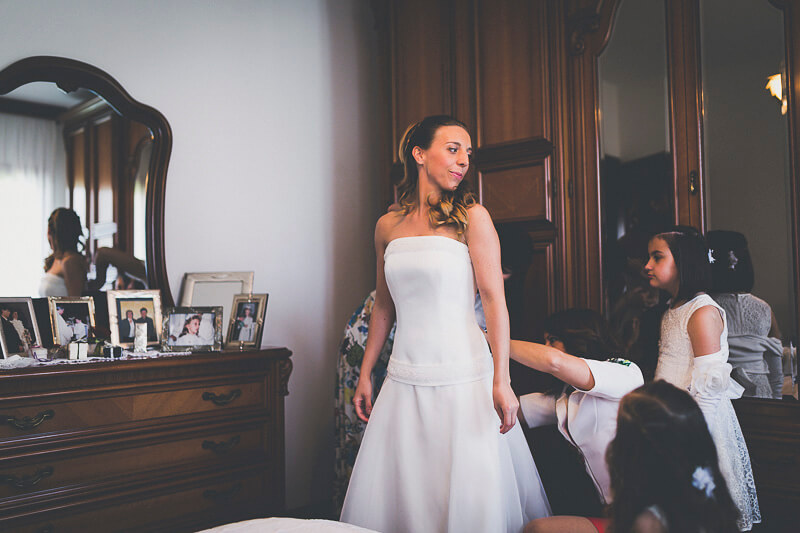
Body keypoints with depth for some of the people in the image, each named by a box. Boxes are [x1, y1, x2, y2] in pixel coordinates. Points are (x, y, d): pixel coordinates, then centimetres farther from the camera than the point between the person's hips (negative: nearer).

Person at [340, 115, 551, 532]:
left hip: (463, 380, -4)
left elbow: (494, 298, -8)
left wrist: (501, 381, -14)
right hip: (405, 381, 4)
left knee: (469, 498, 1)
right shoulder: (388, 226, 9)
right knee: (390, 497, 9)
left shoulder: (472, 217, -2)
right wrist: (365, 374, 16)